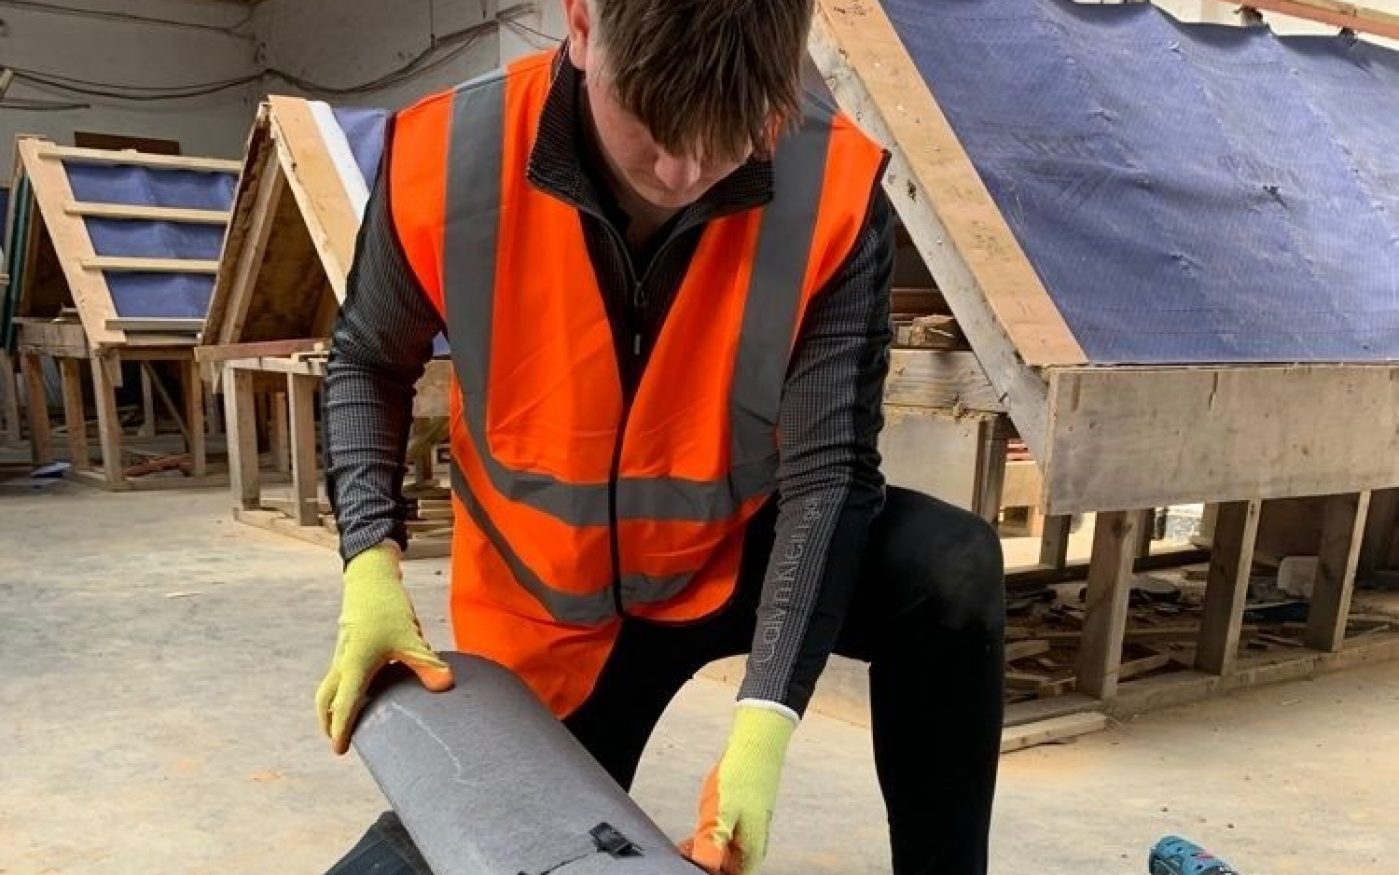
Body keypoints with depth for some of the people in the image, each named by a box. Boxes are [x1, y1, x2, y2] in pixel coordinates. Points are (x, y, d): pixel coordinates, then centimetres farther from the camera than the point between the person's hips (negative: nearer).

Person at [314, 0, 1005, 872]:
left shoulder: (834, 190, -25)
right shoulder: (444, 161, -23)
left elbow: (827, 466, -24)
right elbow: (367, 365, -3)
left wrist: (764, 723, -34)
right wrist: (371, 561, -17)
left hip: (738, 554, 0)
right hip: (550, 608, 1)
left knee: (949, 571, -27)